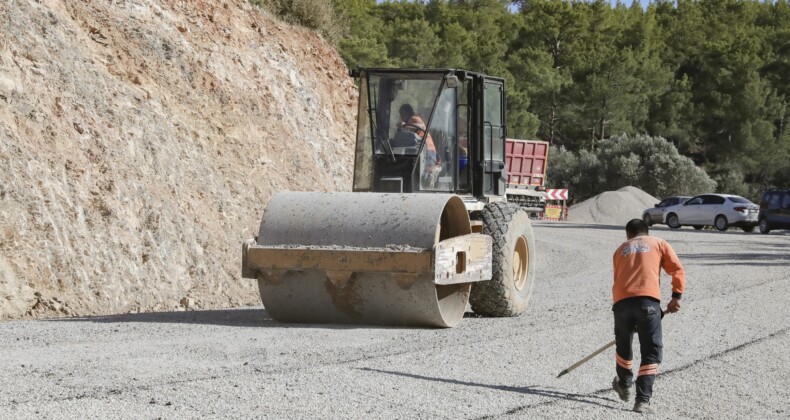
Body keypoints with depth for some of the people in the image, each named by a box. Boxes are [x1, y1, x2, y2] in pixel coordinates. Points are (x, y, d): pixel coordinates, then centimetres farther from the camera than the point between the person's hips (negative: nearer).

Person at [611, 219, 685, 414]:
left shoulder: (621, 249, 27)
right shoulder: (659, 243, 20)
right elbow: (677, 269, 6)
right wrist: (676, 296, 7)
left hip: (621, 301, 3)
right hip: (648, 300, -3)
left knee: (623, 346, 25)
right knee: (651, 352, 3)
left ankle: (624, 385, 45)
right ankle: (643, 400, -7)